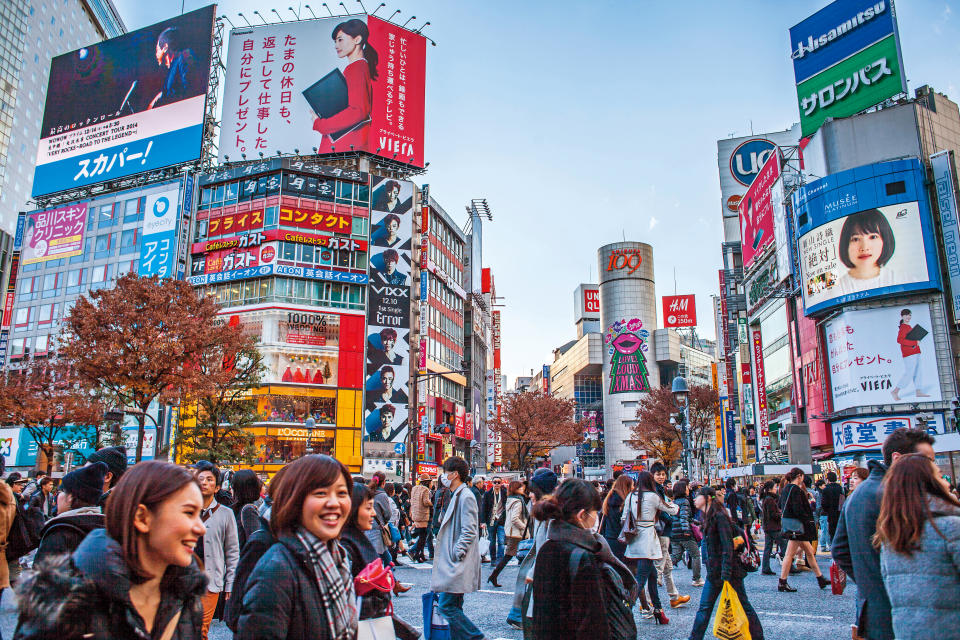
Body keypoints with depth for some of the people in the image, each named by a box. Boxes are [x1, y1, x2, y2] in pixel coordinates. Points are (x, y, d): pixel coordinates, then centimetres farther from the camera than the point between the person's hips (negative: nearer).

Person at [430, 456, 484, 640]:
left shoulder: (465, 497, -14)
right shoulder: (456, 496, 16)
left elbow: (469, 532, -19)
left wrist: (456, 556, -19)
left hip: (458, 565, -10)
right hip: (452, 564, 10)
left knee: (447, 607, -10)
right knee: (454, 607, 12)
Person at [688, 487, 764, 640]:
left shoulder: (719, 517, -17)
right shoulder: (708, 518, 11)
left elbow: (727, 548, -21)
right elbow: (739, 531, 17)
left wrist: (726, 576, -24)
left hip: (729, 571, -9)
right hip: (714, 572, 9)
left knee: (743, 605, 5)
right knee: (704, 607, 8)